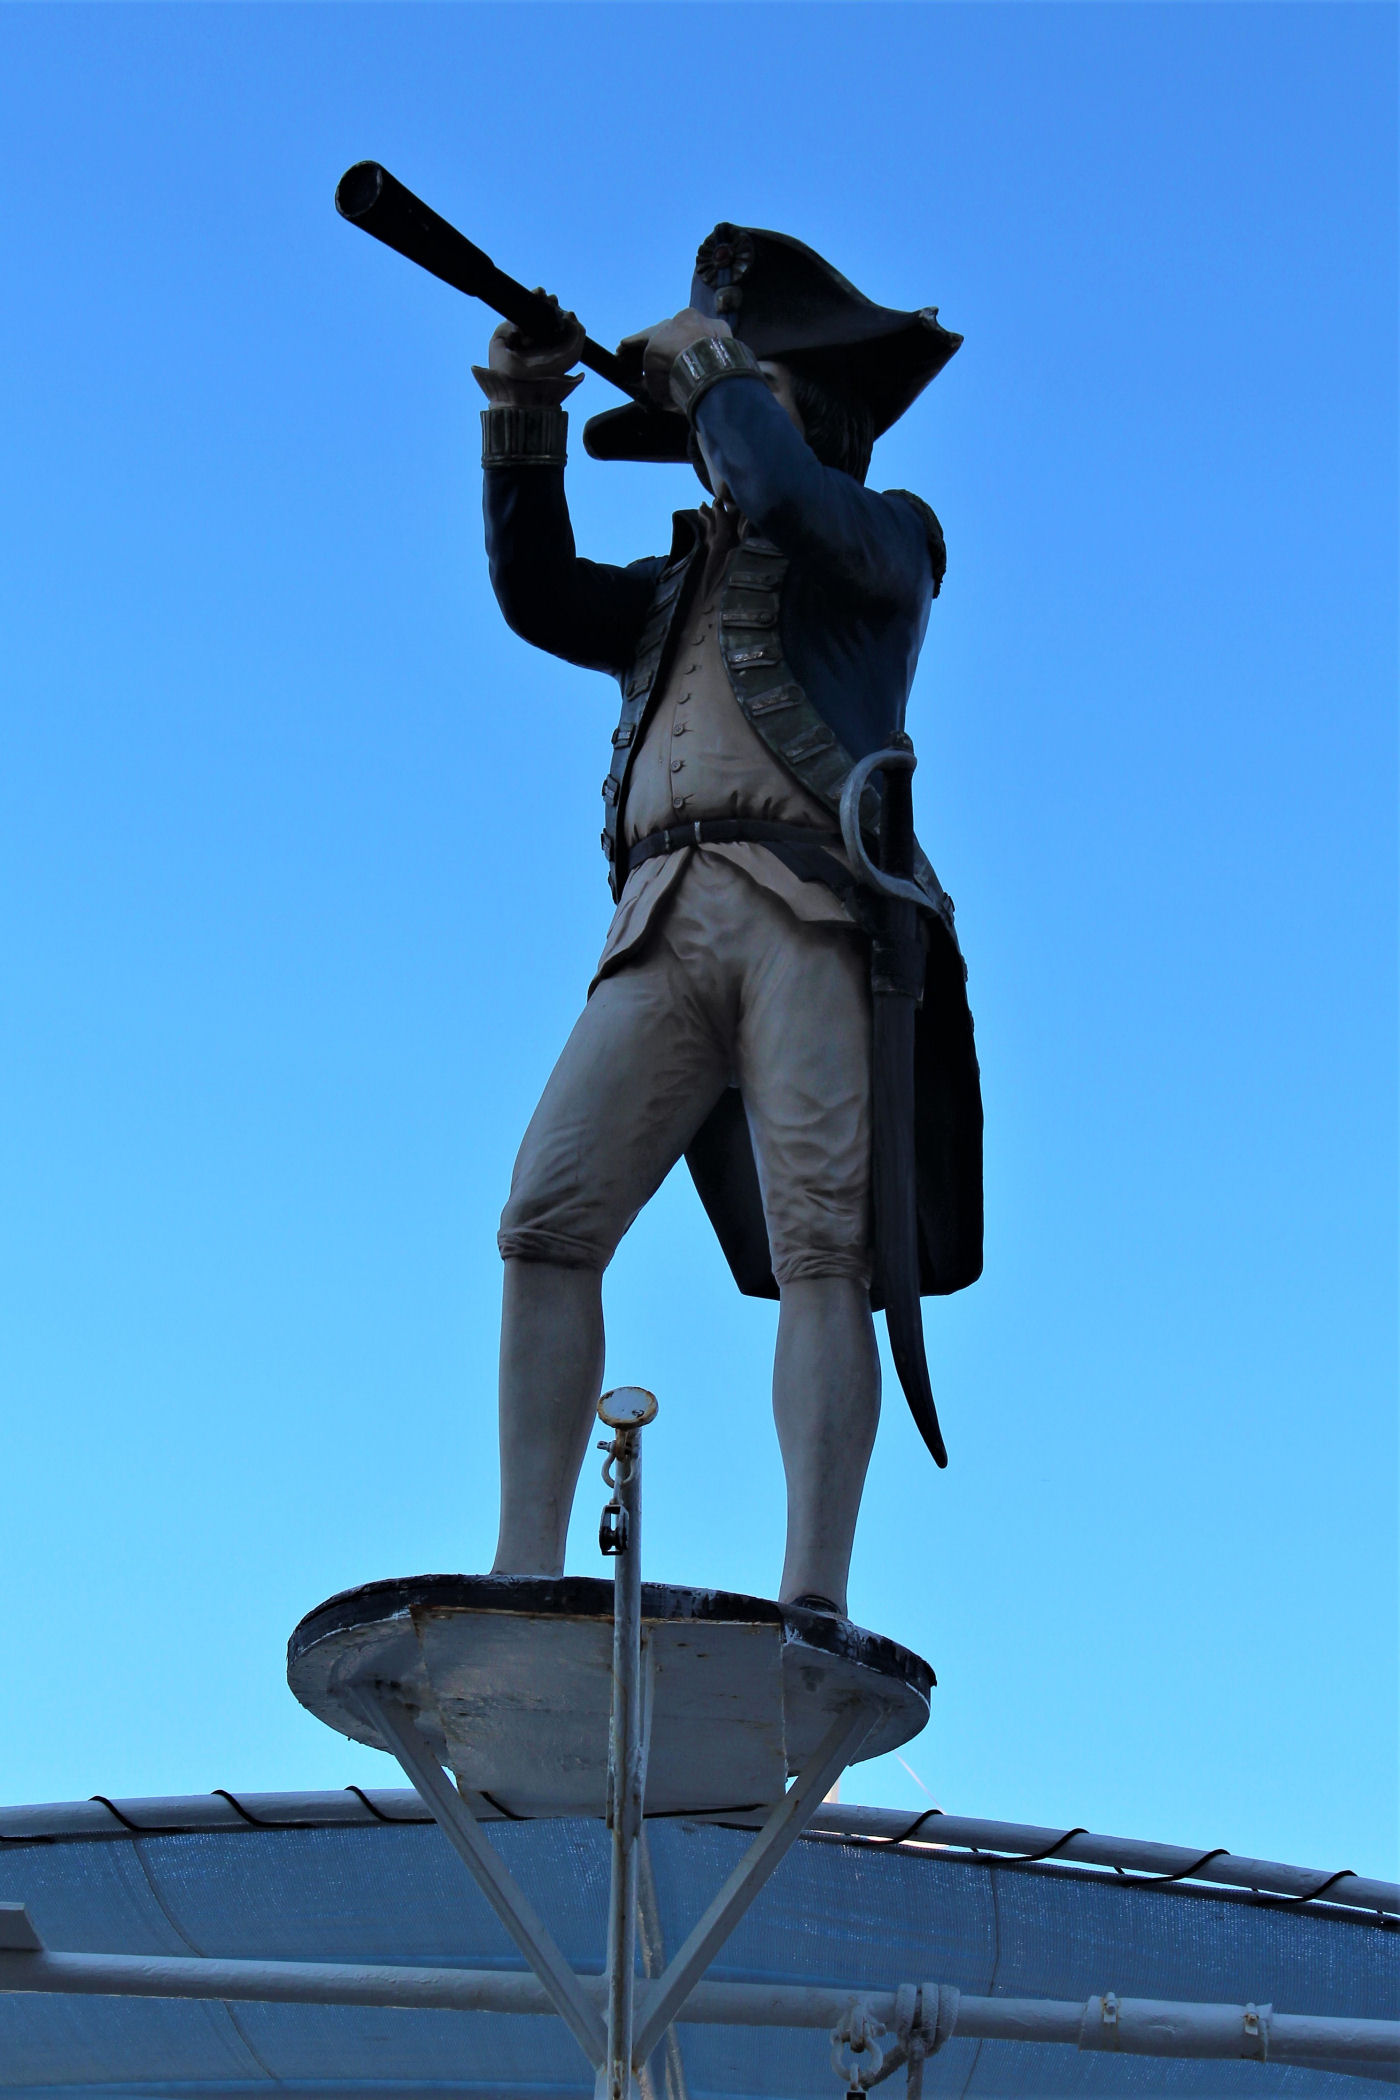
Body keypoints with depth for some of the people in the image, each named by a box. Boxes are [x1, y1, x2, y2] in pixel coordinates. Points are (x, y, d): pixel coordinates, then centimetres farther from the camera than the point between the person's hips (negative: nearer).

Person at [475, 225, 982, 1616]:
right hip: (663, 931, 5)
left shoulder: (892, 536, 18)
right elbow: (540, 596, 17)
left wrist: (709, 366, 10)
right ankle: (525, 1576, -14)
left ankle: (812, 1604, -23)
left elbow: (792, 502, -4)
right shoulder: (674, 587, 33)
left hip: (812, 912, -4)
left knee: (821, 1246, -16)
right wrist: (521, 425, 7)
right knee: (548, 1221, -12)